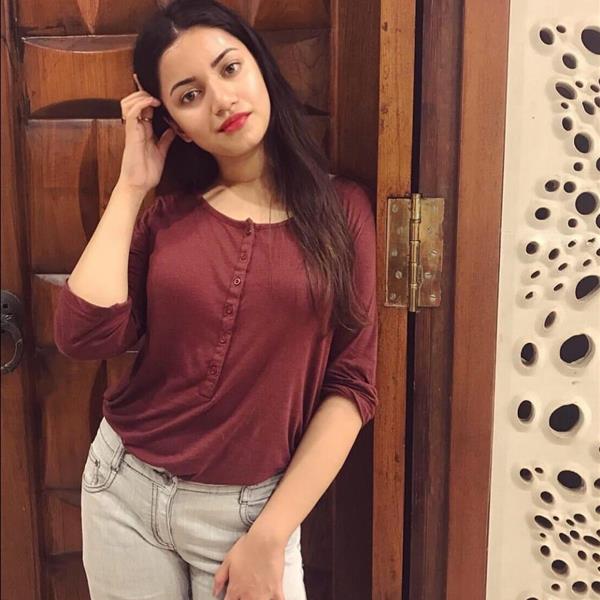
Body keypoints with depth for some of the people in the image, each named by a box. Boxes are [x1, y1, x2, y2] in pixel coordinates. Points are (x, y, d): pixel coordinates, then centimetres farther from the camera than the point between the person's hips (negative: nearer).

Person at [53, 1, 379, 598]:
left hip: (249, 507, -2)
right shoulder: (164, 213, 0)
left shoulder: (342, 207, -6)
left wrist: (270, 536, -12)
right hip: (125, 487, 3)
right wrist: (130, 186, -8)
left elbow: (351, 386, -8)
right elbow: (84, 336, -13)